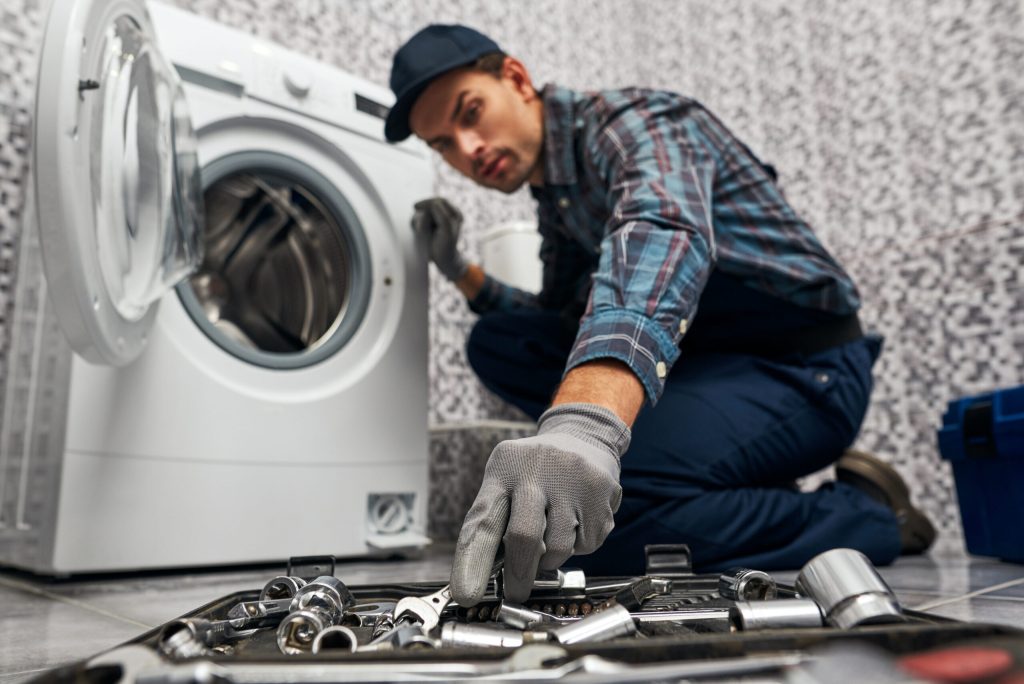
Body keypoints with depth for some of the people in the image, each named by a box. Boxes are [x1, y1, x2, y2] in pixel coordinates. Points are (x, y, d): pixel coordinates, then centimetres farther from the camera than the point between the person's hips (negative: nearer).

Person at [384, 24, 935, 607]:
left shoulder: (629, 119, -14)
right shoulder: (556, 203, 13)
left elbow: (665, 233, -38)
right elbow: (567, 329, 17)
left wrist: (584, 423, -55)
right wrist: (462, 272, 6)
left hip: (801, 363, -9)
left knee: (598, 514, -30)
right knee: (498, 343, 2)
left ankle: (870, 518, -7)